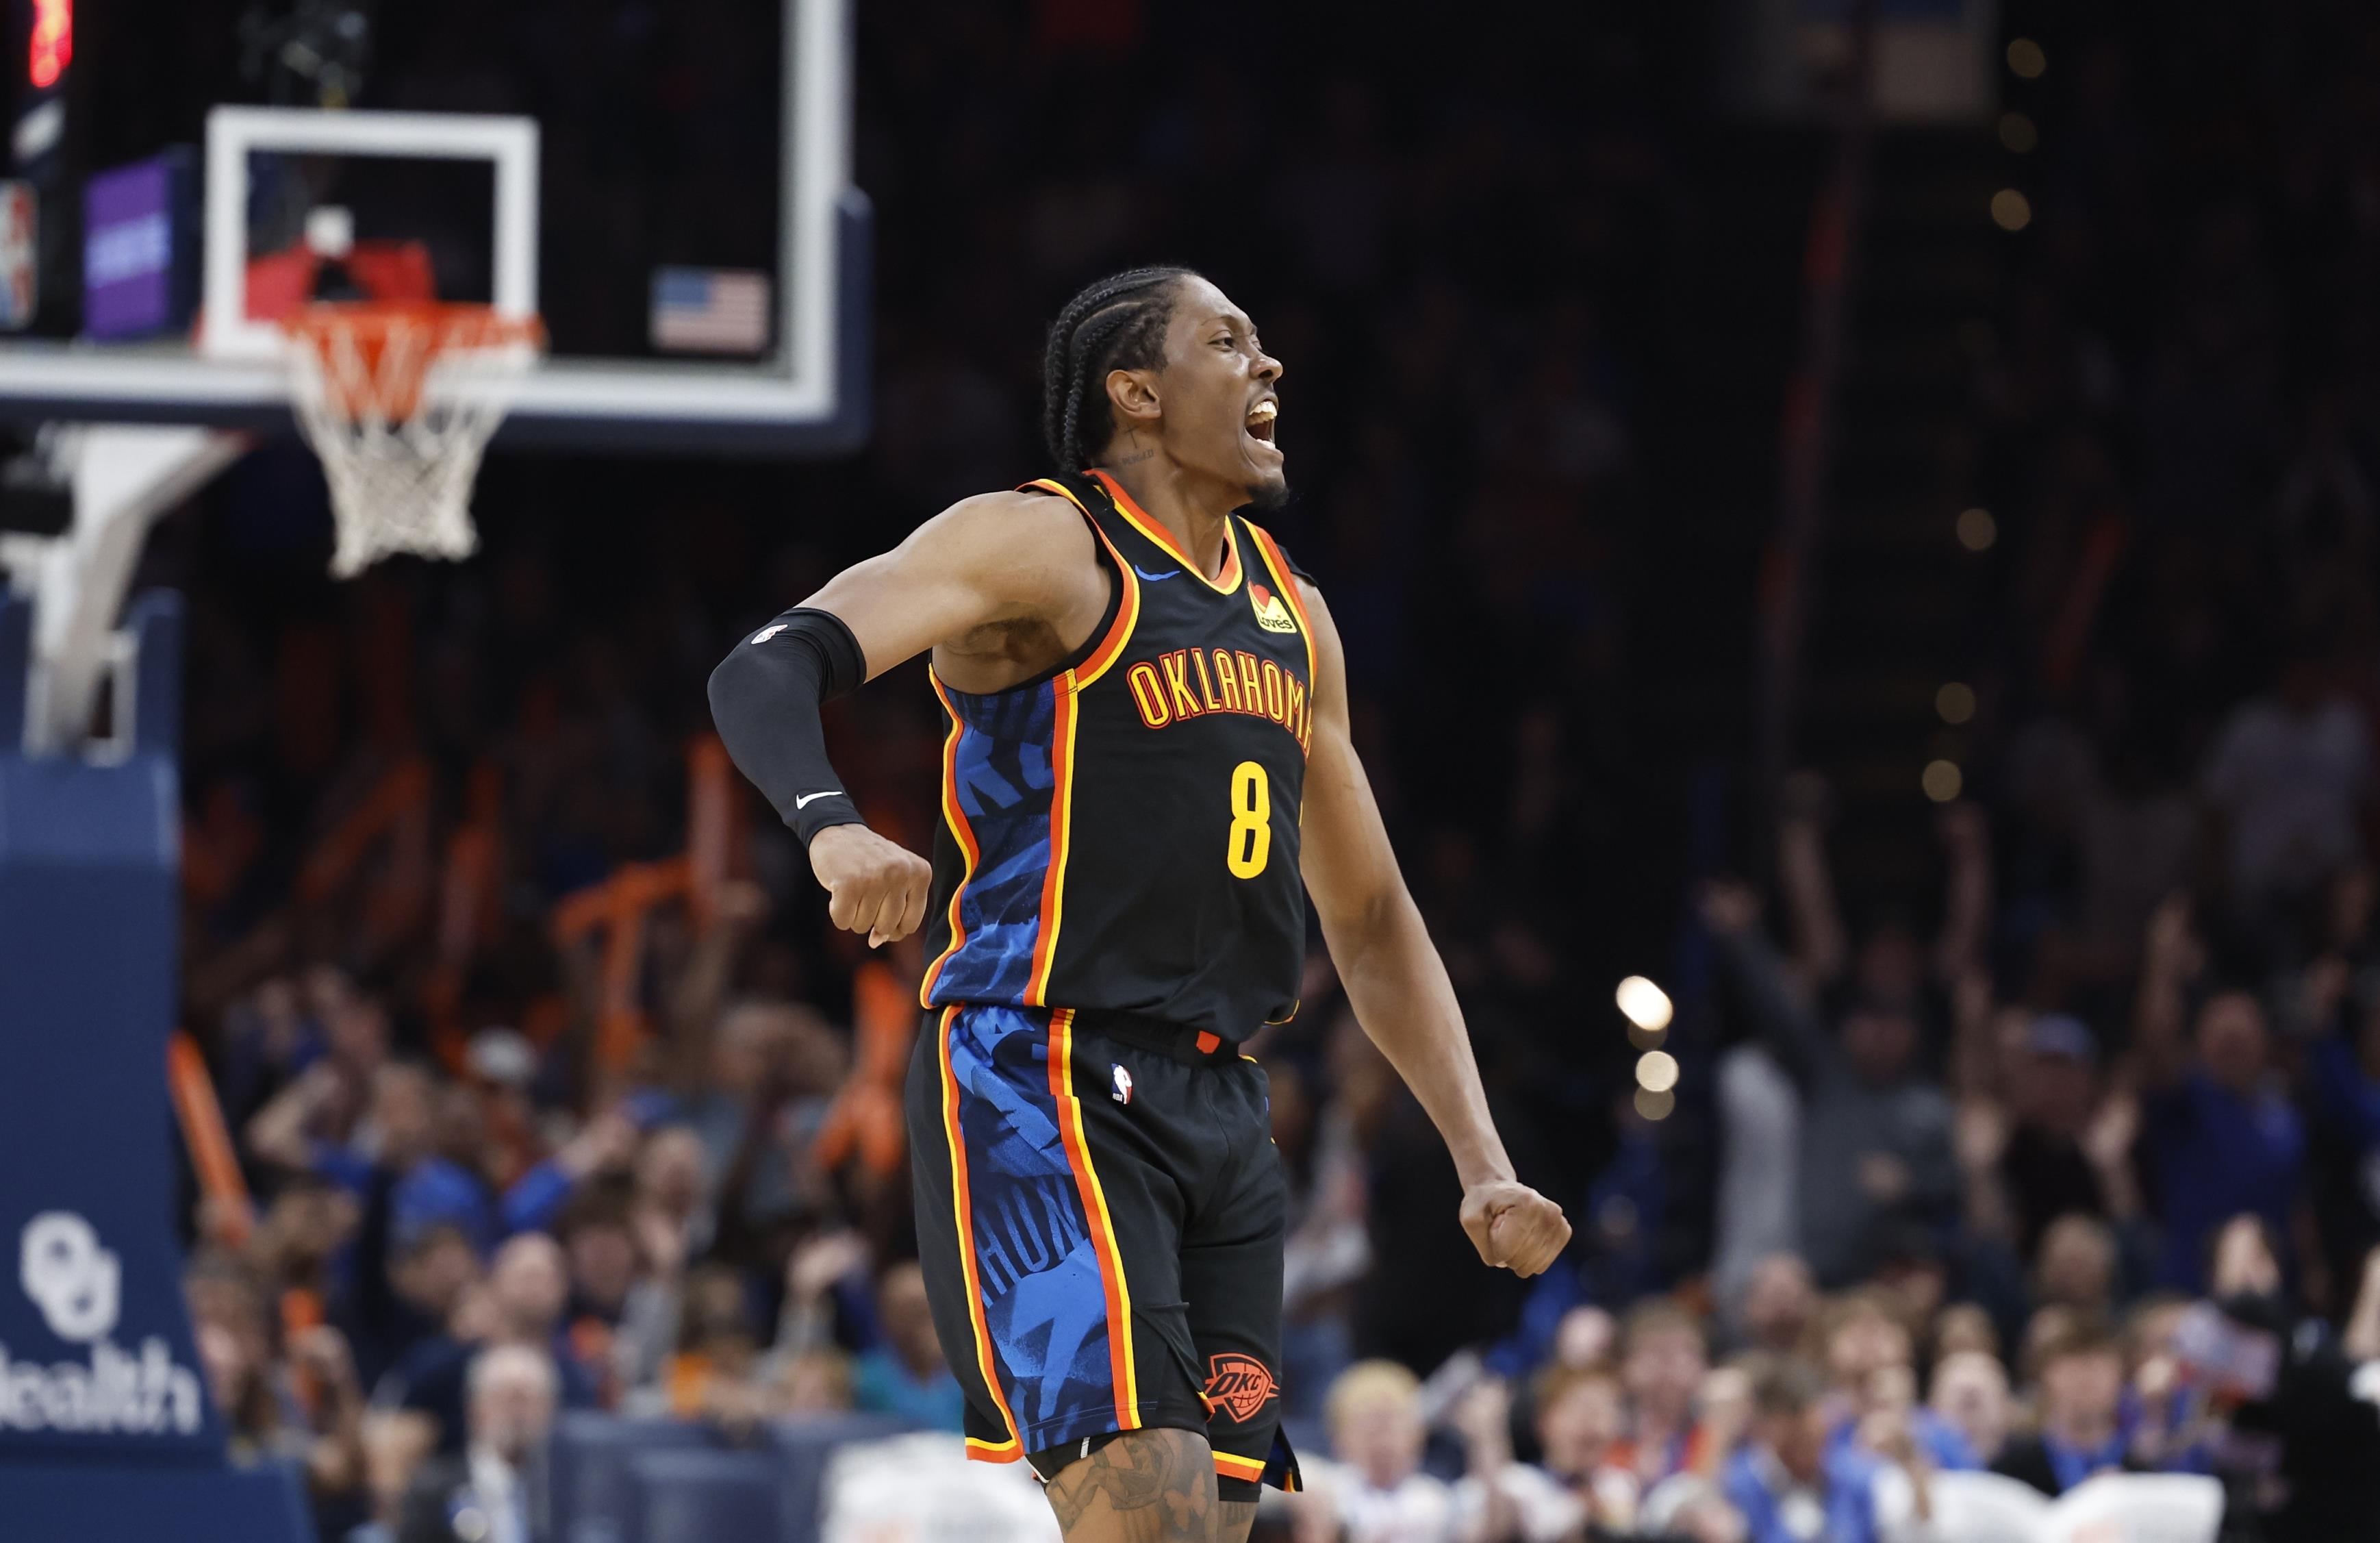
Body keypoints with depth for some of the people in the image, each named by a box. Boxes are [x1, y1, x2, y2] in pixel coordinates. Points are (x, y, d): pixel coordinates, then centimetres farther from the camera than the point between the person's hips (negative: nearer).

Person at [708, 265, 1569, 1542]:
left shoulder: (1289, 614, 19)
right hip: (1039, 1092, -8)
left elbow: (1371, 920, 27)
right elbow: (766, 669, -18)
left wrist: (1482, 1164, 18)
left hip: (1216, 1105, 8)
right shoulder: (1044, 547, -5)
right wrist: (833, 827, -39)